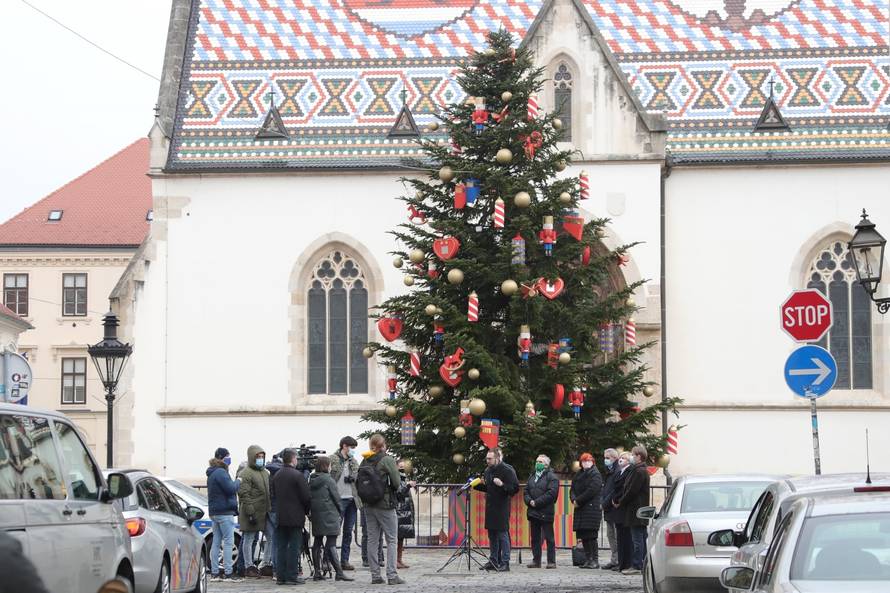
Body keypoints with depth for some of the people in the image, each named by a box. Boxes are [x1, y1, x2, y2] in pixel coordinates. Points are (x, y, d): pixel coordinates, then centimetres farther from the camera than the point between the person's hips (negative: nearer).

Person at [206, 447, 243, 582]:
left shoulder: (213, 473, 17)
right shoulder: (220, 473, -15)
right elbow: (231, 489, -20)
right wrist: (238, 482, -3)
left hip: (214, 511, 10)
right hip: (224, 511, -10)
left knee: (216, 542, 10)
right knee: (228, 541, -8)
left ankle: (214, 573, 11)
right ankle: (228, 573, -10)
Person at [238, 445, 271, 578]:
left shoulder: (265, 472, 18)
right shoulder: (246, 473, -9)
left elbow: (269, 492, 26)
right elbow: (244, 494, -15)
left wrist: (270, 509, 21)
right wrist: (250, 512, -20)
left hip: (263, 512, 8)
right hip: (251, 513, -8)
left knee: (253, 539, 12)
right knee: (249, 539, -3)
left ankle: (251, 564, 18)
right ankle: (248, 567, -1)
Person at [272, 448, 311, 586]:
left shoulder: (276, 476, 7)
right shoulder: (298, 476, -13)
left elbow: (273, 495, 11)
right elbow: (306, 497, -12)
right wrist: (306, 510, 5)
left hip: (280, 517, 6)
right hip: (295, 517, -6)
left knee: (281, 547, 10)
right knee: (294, 547, -2)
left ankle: (280, 576, 10)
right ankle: (291, 576, -3)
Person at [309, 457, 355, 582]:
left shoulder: (311, 481, 10)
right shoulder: (328, 480, -10)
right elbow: (336, 497, -7)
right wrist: (340, 512, 7)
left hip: (316, 515, 7)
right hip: (329, 514, -7)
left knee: (317, 542, 10)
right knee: (331, 544, -11)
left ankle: (317, 572, 12)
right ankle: (339, 572, -14)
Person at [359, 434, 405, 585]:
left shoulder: (364, 461, 5)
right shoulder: (387, 460, -9)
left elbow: (358, 483, 6)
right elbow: (397, 483, -11)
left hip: (368, 506, 5)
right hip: (385, 505, -5)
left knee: (372, 540, 9)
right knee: (391, 540, 1)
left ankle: (375, 575, 10)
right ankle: (392, 575, -5)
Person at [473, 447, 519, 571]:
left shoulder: (507, 470, -10)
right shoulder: (488, 470, 14)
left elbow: (515, 488, -14)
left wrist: (502, 484, -27)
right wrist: (477, 485, 9)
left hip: (502, 508, -8)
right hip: (490, 507, 8)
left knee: (503, 534, -7)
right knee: (492, 535, 12)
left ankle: (505, 563, -3)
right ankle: (493, 561, 19)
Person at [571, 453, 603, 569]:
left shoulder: (595, 475, -4)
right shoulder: (578, 476, 19)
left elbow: (591, 491, -14)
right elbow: (573, 489, 14)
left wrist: (578, 501, -11)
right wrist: (574, 499, -8)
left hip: (592, 508, -7)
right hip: (580, 509, 7)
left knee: (591, 536, -11)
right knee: (583, 536, 6)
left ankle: (595, 560, -8)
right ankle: (588, 559, 11)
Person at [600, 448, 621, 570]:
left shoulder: (617, 472, -14)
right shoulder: (609, 472, 18)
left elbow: (615, 491, -19)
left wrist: (605, 504, -14)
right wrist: (603, 502, 7)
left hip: (615, 509, -10)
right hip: (609, 510, 10)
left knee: (617, 536, -7)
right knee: (610, 535, 12)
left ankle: (617, 561, -6)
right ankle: (613, 560, 17)